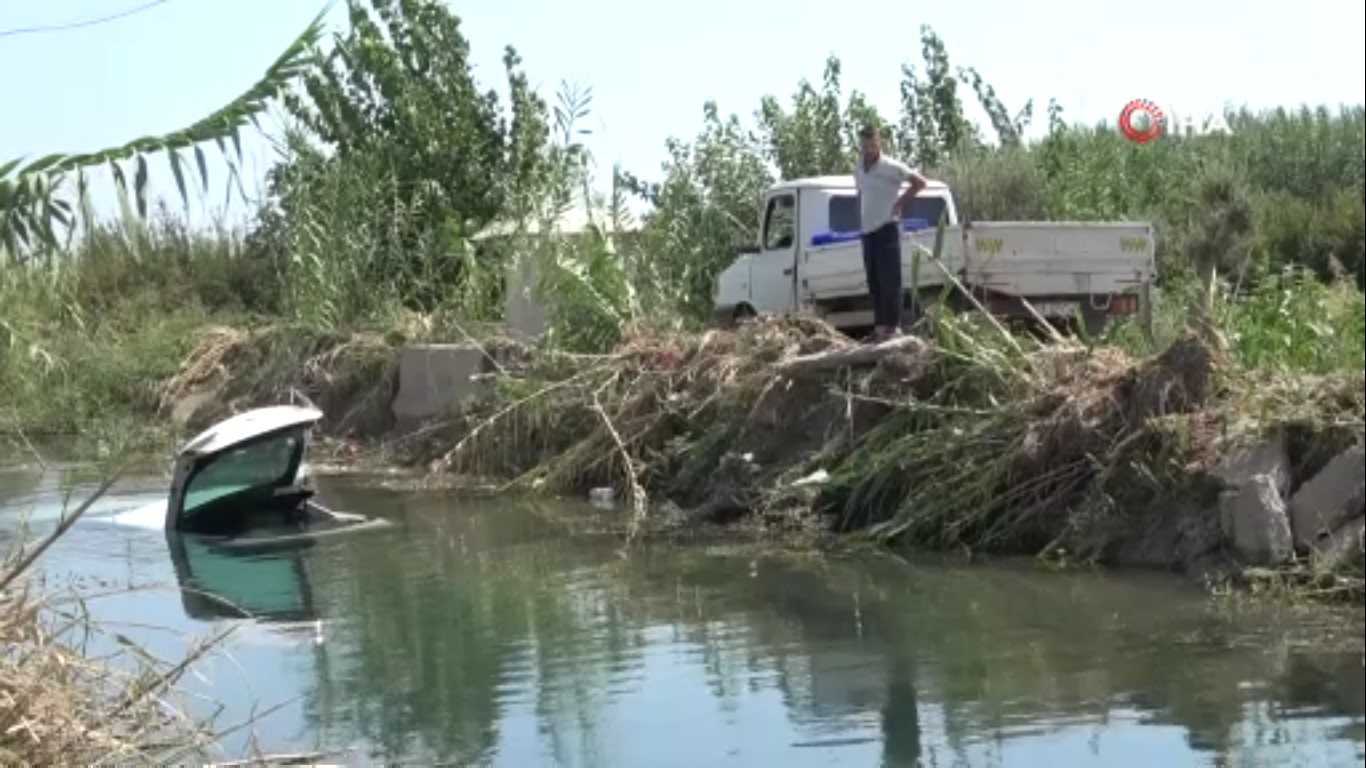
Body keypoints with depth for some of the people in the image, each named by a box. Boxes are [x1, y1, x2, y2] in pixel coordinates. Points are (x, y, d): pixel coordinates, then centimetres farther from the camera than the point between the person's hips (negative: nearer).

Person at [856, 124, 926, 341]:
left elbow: (919, 182, -6)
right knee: (874, 282, 8)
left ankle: (894, 325, -8)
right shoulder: (859, 169, 12)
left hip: (887, 228, -7)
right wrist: (861, 219, 14)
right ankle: (879, 326, 12)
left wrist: (900, 202, -7)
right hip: (867, 231, 7)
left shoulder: (891, 167, -8)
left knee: (890, 280, -8)